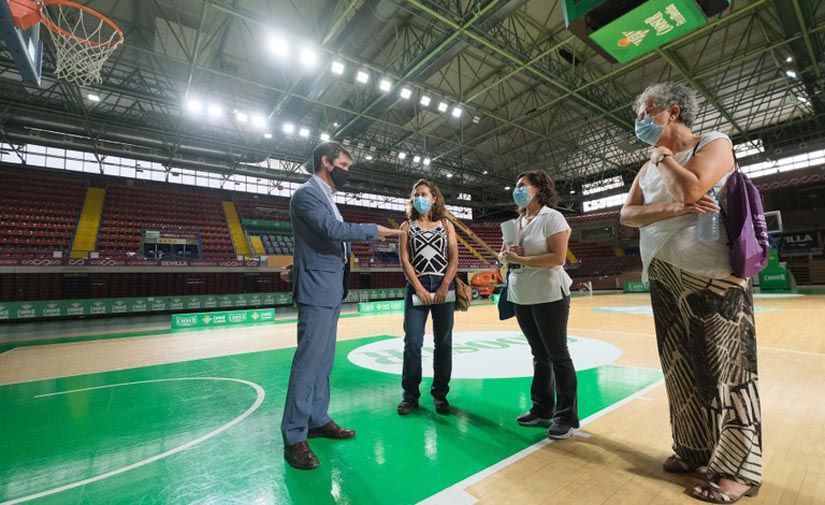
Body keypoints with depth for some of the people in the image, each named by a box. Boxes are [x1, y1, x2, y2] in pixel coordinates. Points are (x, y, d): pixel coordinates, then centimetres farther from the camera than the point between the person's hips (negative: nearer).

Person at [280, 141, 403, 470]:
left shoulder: (325, 196, 18)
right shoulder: (307, 194, -11)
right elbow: (334, 229, -26)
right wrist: (376, 230, -20)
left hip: (331, 291, 9)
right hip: (317, 292, -9)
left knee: (324, 361, 15)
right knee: (308, 362, -3)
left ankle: (318, 420, 28)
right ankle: (294, 436, 10)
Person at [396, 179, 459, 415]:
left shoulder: (446, 225, 10)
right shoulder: (407, 226, 9)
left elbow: (454, 258, 2)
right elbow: (404, 260, -1)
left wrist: (444, 287, -10)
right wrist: (419, 288, -10)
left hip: (444, 288, 1)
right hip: (416, 288, -1)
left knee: (443, 342, 6)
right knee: (412, 342, -3)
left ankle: (440, 393, 19)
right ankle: (410, 394, 12)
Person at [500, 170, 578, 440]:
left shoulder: (552, 217, -9)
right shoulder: (517, 221, 12)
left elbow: (558, 257, -19)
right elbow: (509, 255, 16)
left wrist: (520, 260, -20)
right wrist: (508, 255, -7)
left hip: (548, 296, -7)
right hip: (521, 296, 7)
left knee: (557, 354, 4)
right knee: (539, 354, 15)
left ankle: (567, 416, 18)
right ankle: (542, 409, 28)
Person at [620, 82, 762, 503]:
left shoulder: (714, 143, -1)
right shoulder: (650, 166, 15)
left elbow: (691, 189, -20)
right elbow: (627, 215, 3)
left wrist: (662, 153, -4)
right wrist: (672, 208, -14)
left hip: (712, 278, -6)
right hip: (664, 280, 6)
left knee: (724, 371, 0)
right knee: (681, 369, 12)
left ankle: (739, 467, 13)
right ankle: (694, 448, 26)